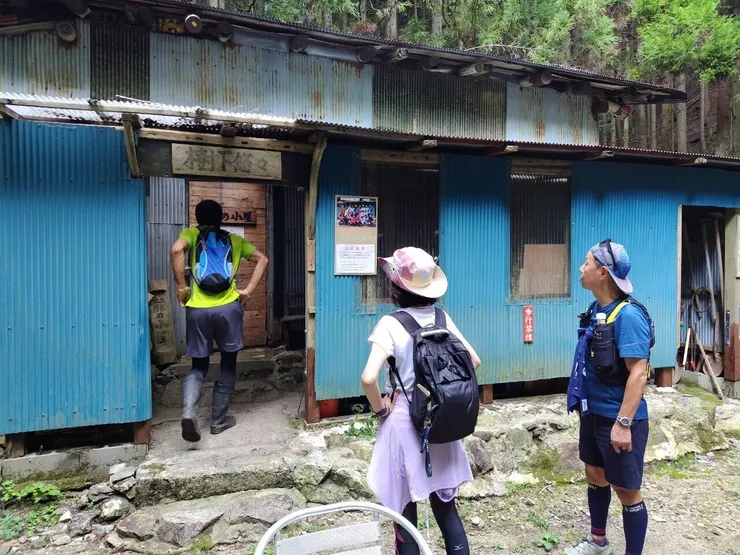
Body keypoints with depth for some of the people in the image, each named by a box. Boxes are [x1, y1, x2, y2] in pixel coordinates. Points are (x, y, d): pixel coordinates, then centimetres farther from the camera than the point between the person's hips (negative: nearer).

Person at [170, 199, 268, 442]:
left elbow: (176, 250, -13)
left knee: (199, 366, 14)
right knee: (228, 364, 15)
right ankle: (219, 420, 20)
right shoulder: (234, 239, 16)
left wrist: (181, 287, -6)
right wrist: (248, 290, 4)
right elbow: (262, 259, 8)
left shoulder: (191, 234, 9)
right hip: (228, 307, 0)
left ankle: (189, 412, -9)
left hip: (197, 309, 0)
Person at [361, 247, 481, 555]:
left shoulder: (391, 323, -17)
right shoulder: (442, 317, -1)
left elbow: (369, 378, -27)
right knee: (446, 507, 19)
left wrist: (380, 409, -10)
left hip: (403, 425, -5)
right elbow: (474, 361, 7)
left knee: (404, 512, 12)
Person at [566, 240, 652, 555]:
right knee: (595, 476, 23)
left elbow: (638, 373, -25)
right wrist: (582, 401, 18)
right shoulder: (596, 311, 3)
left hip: (618, 418, -9)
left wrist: (623, 423, -26)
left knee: (626, 491, 8)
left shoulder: (628, 315, -22)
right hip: (593, 413, 9)